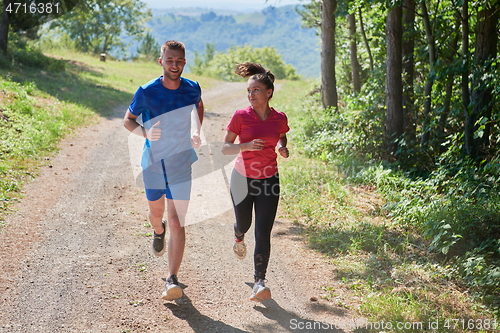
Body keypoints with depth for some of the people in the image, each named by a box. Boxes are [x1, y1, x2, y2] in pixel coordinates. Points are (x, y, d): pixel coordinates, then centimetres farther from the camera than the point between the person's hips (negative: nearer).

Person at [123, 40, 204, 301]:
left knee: (177, 222, -9)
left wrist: (197, 133, 7)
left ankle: (172, 280, -9)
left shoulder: (192, 89, -4)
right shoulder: (147, 92, -11)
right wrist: (144, 132, -20)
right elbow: (127, 120, 0)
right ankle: (159, 231, 59)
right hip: (153, 162, 1)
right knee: (156, 212, 21)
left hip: (181, 163, 0)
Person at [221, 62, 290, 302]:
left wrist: (283, 150, -6)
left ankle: (259, 282, -6)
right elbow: (225, 148, -6)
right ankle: (238, 237, 56)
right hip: (243, 178, 0)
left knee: (263, 232, -8)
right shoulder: (241, 116, -11)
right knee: (244, 223, 18)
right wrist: (246, 146, -24)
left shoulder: (279, 118, -4)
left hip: (268, 180, 0)